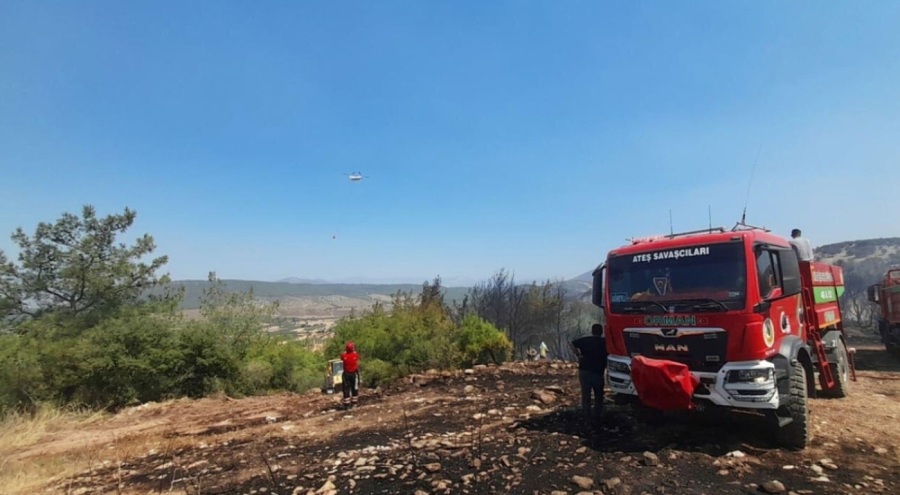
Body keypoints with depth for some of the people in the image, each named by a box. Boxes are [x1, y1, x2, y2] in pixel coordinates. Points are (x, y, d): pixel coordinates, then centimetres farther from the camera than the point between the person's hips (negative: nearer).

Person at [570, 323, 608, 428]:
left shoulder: (585, 340, 2)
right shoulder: (605, 342, 2)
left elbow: (573, 344, -11)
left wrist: (578, 355, -4)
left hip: (584, 371, 1)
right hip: (598, 372, 0)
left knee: (585, 395, 8)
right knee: (598, 397, 14)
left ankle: (587, 417, 6)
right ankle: (597, 418, 13)